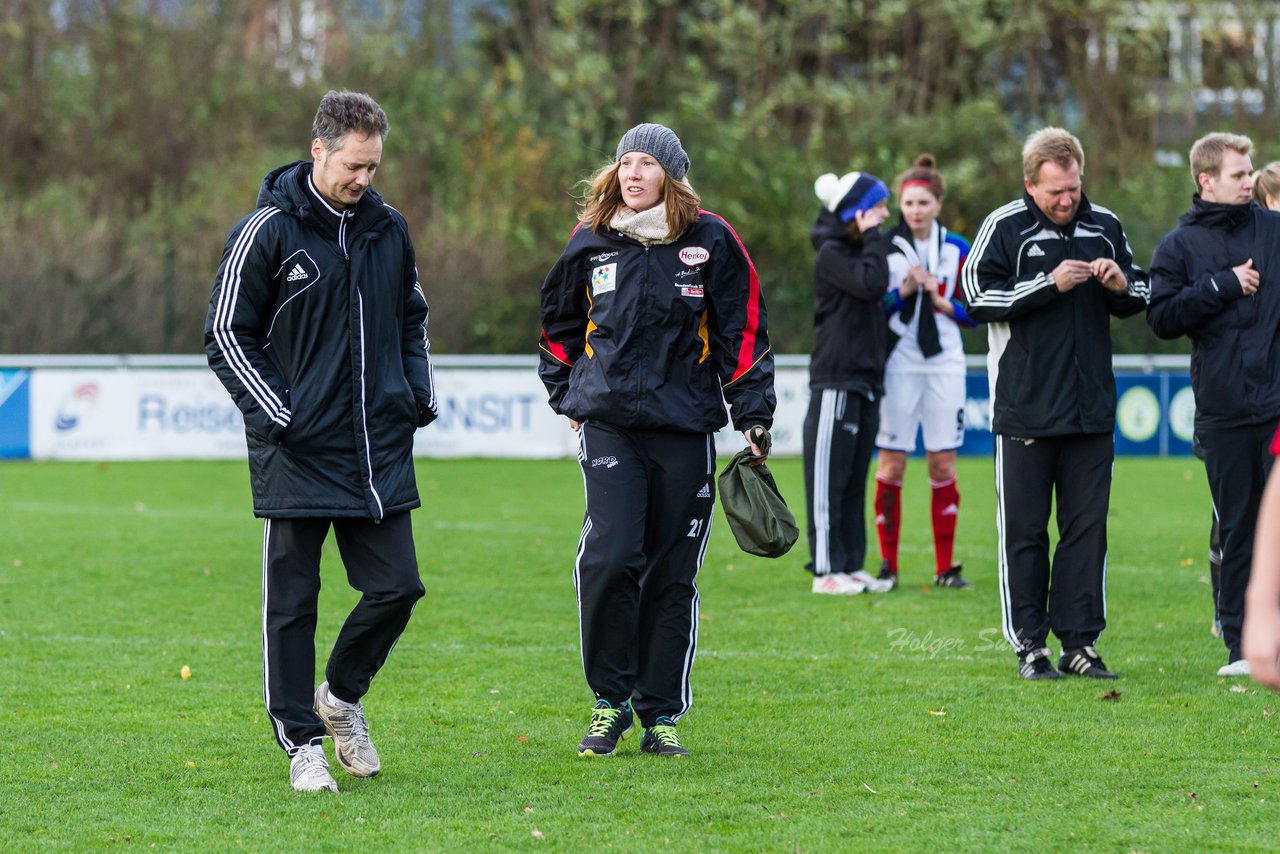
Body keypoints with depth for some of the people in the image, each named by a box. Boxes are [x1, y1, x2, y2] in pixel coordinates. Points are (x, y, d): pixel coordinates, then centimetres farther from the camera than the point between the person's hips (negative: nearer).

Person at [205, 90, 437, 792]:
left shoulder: (388, 229, 9)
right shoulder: (267, 232, -7)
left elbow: (412, 319, 24)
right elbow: (226, 334, -4)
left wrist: (420, 393, 9)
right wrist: (278, 414, -11)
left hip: (380, 450, 5)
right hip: (297, 453, -5)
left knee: (397, 587, 2)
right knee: (292, 602, 0)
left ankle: (342, 694, 26)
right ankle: (303, 741, 8)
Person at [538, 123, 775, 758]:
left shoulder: (710, 241, 0)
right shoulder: (590, 243, 4)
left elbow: (744, 330, 4)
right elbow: (559, 324, 21)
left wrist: (753, 416, 0)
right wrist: (567, 397, 16)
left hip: (686, 426, 0)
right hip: (608, 423, 0)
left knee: (673, 574, 2)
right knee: (610, 558, -15)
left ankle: (661, 713, 13)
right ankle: (609, 703, -1)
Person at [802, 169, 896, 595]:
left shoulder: (857, 251, 18)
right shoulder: (831, 253, -9)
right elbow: (872, 282, -24)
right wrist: (872, 237, -15)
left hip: (865, 380, 9)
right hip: (835, 380, -9)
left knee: (855, 479, 9)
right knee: (829, 477, -7)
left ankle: (851, 564, 12)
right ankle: (826, 569, -7)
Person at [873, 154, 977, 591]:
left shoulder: (958, 250, 6)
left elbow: (974, 312, 7)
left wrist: (942, 302, -10)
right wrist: (903, 291, -16)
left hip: (944, 364, 2)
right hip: (898, 365, -2)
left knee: (943, 464, 1)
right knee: (891, 463, -4)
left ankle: (945, 567, 6)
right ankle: (888, 565, 2)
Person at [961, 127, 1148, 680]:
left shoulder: (1104, 226, 11)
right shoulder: (1005, 227, -2)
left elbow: (1142, 296, 20)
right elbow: (978, 296, -11)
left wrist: (1122, 286, -3)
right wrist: (1049, 284, -17)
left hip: (1092, 407, 4)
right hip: (1025, 406, -4)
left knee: (1088, 525, 3)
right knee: (1024, 529, 0)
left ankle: (1079, 641, 8)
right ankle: (1029, 644, 6)